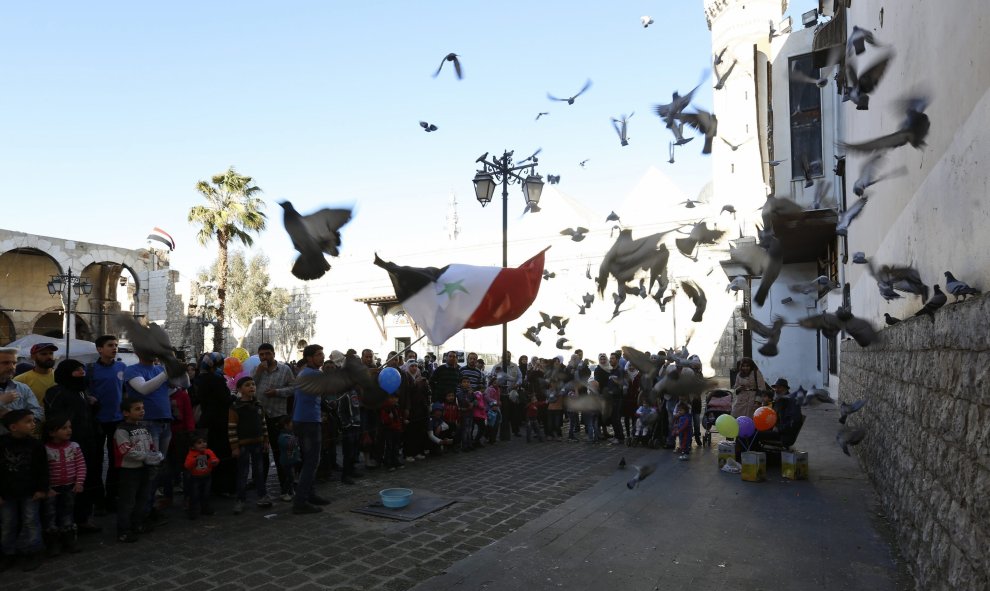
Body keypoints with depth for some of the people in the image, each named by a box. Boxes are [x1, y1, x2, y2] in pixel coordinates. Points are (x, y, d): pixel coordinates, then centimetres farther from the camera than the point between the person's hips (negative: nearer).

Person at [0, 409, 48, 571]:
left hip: (30, 492, -1)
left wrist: (42, 489, -7)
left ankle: (32, 552, 16)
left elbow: (42, 469, -4)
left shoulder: (35, 444, -11)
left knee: (31, 522, 4)